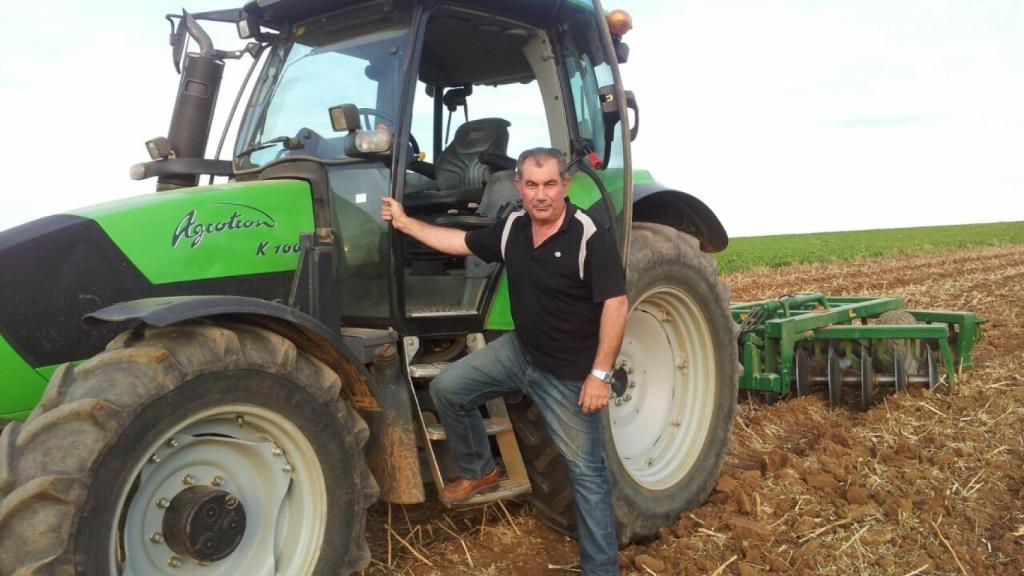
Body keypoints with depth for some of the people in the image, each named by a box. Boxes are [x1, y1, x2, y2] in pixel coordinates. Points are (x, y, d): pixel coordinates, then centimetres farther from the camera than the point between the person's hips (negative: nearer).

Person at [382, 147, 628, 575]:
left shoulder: (590, 237, -22)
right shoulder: (512, 228, -1)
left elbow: (616, 304, -23)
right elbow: (459, 242, 14)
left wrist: (600, 374, -24)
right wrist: (404, 222, 13)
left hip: (570, 373, -6)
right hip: (519, 351, 6)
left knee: (586, 471, 2)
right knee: (447, 388, 4)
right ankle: (478, 470, 25)